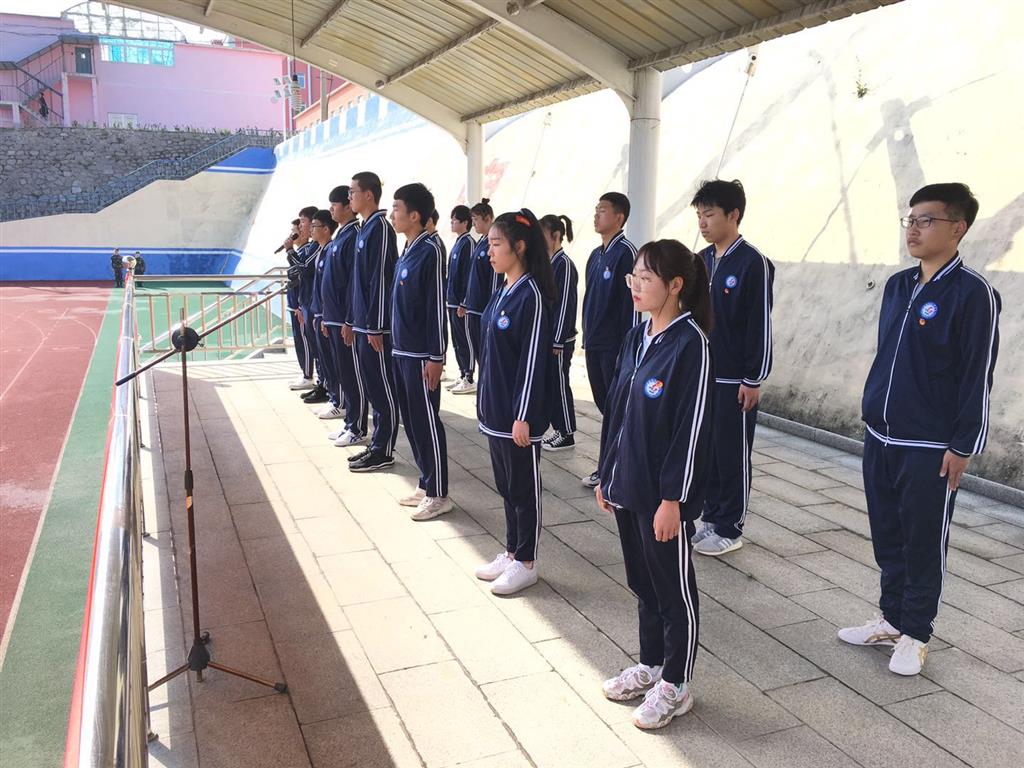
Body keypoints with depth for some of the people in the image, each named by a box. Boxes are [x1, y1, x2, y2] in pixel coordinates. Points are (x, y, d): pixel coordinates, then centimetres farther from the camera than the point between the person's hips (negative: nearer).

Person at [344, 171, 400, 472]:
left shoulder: (380, 228, -13)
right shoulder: (365, 229, 15)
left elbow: (380, 279, -18)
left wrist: (375, 327, -20)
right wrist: (351, 320, 20)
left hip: (377, 325, -10)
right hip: (363, 323, 10)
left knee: (382, 388, -2)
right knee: (371, 386, 14)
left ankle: (384, 452, 6)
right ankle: (377, 445, 22)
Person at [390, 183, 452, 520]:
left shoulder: (430, 250, -14)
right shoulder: (407, 252, 12)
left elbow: (436, 306, -17)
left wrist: (435, 357, -18)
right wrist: (396, 345, 19)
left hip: (421, 354, -9)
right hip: (403, 351, 9)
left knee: (427, 422, -1)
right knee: (411, 420, 14)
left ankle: (438, 494, 10)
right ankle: (426, 484, 26)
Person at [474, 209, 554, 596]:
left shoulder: (531, 296, -17)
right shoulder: (502, 292, 9)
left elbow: (533, 359, -19)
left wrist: (523, 416, -18)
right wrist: (486, 401, 18)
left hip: (518, 413, -9)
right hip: (495, 408, 9)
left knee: (523, 487, 5)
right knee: (505, 484, 18)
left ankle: (525, 563, 19)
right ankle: (511, 552, 32)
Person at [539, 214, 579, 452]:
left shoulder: (564, 264, -14)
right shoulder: (548, 262, 11)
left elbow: (566, 304, -17)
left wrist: (558, 341, -17)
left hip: (560, 339, -8)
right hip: (546, 336, 8)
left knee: (559, 385, 0)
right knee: (549, 383, 12)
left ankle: (567, 435, 10)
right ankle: (559, 430, 22)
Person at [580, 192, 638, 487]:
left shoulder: (626, 253, -12)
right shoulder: (596, 255, 14)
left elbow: (631, 302, -16)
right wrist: (588, 338, 17)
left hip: (615, 347, -8)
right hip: (594, 345, 8)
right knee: (604, 406, 14)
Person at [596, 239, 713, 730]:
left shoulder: (690, 343, -16)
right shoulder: (636, 338, 7)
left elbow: (692, 427, -18)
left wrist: (673, 498, -18)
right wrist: (607, 475, 14)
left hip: (662, 494, -7)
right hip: (628, 486, 8)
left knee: (674, 588, 9)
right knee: (643, 582, 21)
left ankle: (675, 687, 25)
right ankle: (649, 666, 38)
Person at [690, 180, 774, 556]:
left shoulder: (753, 263, -12)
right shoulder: (701, 261, 9)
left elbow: (761, 326, -13)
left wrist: (753, 380, -14)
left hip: (734, 381, -7)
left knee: (732, 455, 3)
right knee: (705, 449, 13)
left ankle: (729, 529, 15)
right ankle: (711, 518, 26)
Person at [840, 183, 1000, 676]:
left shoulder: (971, 293, -12)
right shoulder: (897, 285, 8)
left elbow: (978, 376, -12)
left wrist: (962, 447, -13)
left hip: (930, 447, -6)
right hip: (880, 437, 7)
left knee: (924, 543, 7)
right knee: (887, 537, 16)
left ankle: (914, 633, 23)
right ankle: (892, 619, 32)